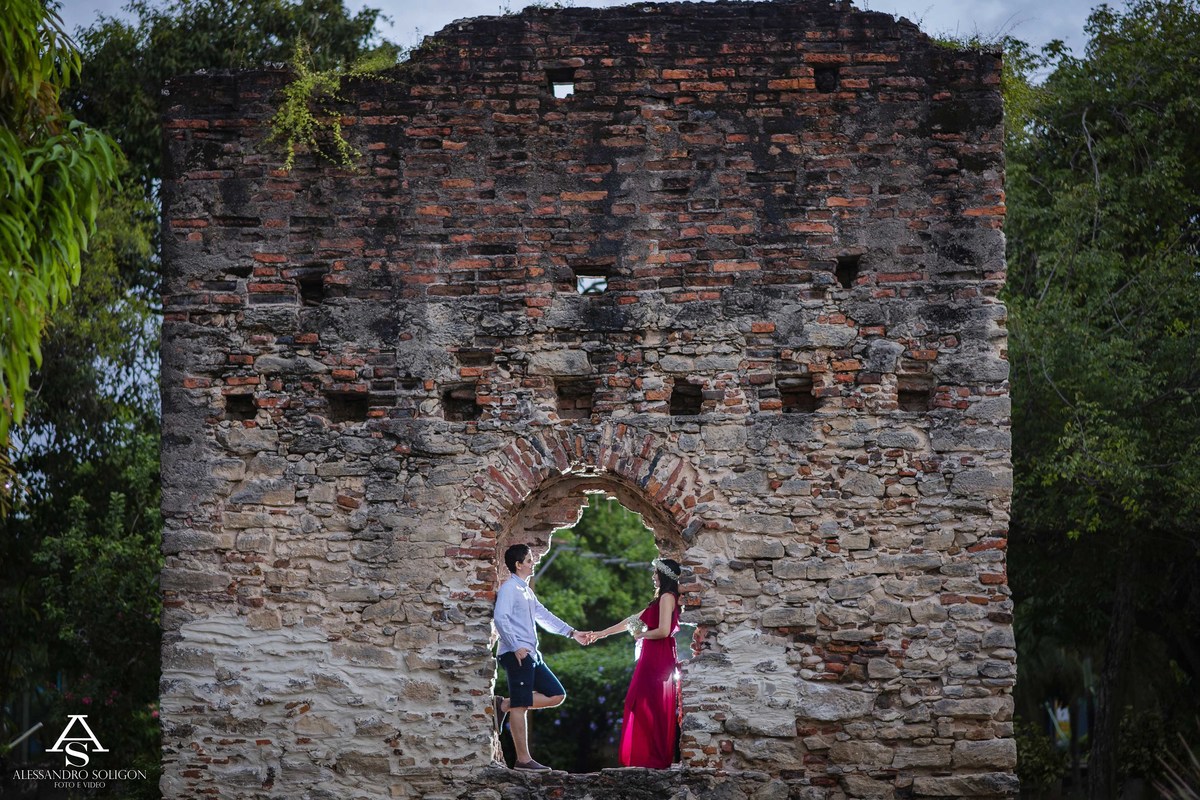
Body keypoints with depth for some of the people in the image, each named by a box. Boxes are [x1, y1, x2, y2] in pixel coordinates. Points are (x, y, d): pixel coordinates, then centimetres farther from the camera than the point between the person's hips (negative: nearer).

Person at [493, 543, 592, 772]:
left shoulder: (526, 590, 22)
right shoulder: (509, 588, -8)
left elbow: (543, 615, 27)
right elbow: (500, 618, -21)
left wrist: (572, 633, 23)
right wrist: (516, 647, -24)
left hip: (532, 654, 10)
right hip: (517, 655, -10)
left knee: (557, 695, 6)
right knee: (520, 706, -8)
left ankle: (504, 704, 6)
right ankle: (523, 759, -5)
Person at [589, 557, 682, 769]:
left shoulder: (667, 597, -9)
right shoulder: (661, 599, 20)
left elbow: (663, 631, -21)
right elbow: (632, 621, 24)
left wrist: (642, 635, -3)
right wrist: (603, 633, 26)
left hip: (658, 661, -9)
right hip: (653, 659, 9)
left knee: (652, 709, -8)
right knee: (647, 708, 8)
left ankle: (656, 759, -6)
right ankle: (650, 758, 9)